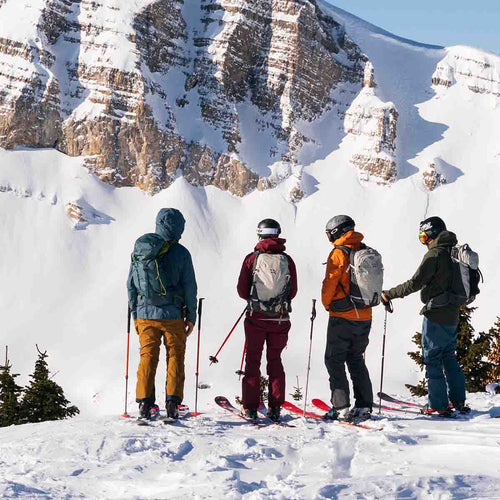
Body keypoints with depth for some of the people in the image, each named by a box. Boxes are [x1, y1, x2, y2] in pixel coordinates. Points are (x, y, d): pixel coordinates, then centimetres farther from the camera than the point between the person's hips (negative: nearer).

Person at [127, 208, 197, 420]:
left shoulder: (139, 250, 3)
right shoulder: (180, 253, -8)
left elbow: (131, 285, 8)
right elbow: (189, 287, -4)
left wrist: (135, 314, 16)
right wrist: (191, 316, 5)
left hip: (145, 314, 3)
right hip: (172, 315, -2)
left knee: (147, 357, 9)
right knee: (175, 357, 7)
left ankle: (145, 402, 4)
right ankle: (172, 403, 2)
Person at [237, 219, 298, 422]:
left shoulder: (252, 258, -7)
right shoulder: (287, 260, -3)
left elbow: (242, 290, -4)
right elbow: (293, 292, 3)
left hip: (256, 317, -1)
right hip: (280, 318, 1)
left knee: (252, 360, 9)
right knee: (275, 360, 14)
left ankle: (251, 407, 5)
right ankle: (275, 407, 11)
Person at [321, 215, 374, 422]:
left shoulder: (338, 253, -12)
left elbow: (330, 283, -12)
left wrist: (327, 304, 5)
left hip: (342, 317, -7)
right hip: (364, 317, 7)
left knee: (334, 361, 1)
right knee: (356, 360, 17)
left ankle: (342, 408, -4)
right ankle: (364, 407, 14)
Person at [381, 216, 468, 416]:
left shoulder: (435, 254, -15)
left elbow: (415, 283, -20)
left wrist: (389, 294, -11)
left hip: (436, 316, -8)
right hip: (452, 315, 8)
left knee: (432, 359, -2)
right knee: (448, 357, 17)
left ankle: (439, 405, -2)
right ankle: (458, 401, 19)